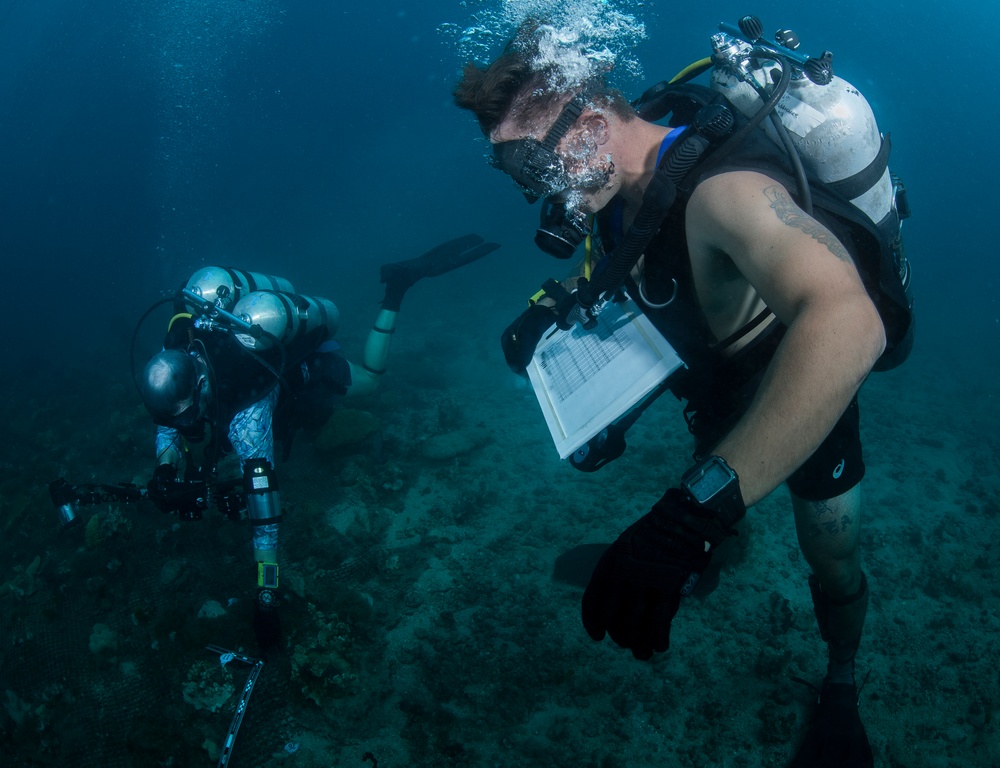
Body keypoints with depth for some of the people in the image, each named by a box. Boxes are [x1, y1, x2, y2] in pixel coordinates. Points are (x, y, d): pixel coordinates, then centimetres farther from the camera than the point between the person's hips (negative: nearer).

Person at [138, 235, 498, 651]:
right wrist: (164, 469, -31)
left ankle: (399, 285, 21)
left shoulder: (246, 414, -47)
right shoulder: (174, 356, -30)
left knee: (367, 379, 22)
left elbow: (263, 501, -48)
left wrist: (266, 595, -47)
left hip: (309, 363, -6)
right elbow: (167, 423, -10)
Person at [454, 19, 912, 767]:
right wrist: (565, 299, -17)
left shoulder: (722, 191, -43)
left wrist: (692, 515, -69)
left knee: (834, 559, 12)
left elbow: (849, 324, -62)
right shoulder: (621, 181, -18)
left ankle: (840, 688, 41)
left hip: (813, 392, -5)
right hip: (719, 383, 6)